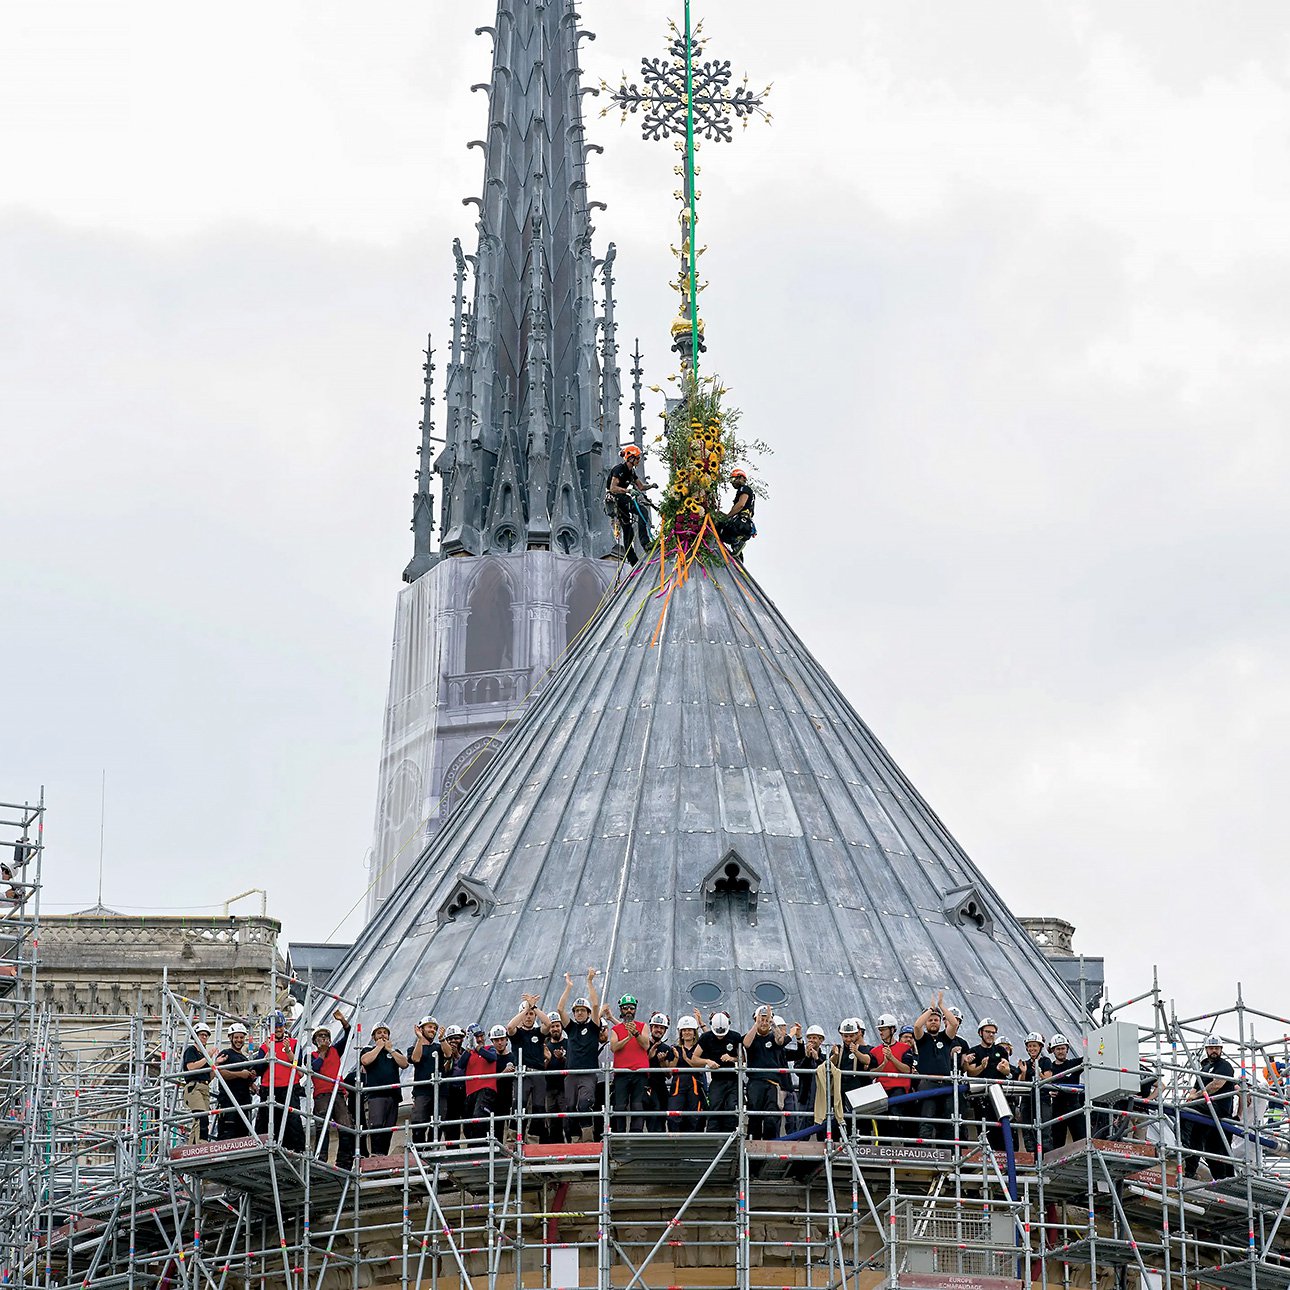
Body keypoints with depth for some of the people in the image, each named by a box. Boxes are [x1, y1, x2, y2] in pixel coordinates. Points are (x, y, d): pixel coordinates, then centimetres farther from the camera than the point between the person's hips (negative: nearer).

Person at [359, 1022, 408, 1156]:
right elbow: (366, 1060, -9)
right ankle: (376, 1155, -25)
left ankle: (384, 1155, 3)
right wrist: (379, 1047, 1)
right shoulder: (368, 1050, 15)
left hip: (393, 1095, 4)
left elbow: (404, 1064, 6)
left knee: (388, 1130, 1)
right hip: (374, 1094, -4)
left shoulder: (394, 1051, 24)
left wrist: (390, 1049, 5)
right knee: (376, 1126, -21)